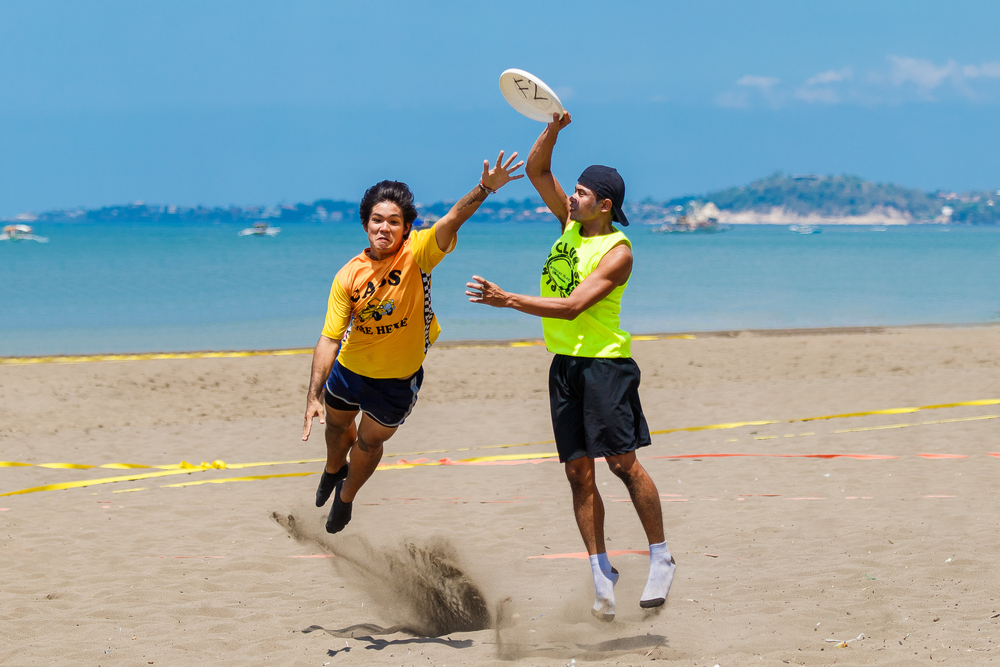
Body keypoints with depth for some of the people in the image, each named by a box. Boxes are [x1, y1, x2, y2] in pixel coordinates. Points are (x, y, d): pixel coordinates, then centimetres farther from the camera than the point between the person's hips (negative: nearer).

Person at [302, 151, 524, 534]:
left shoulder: (417, 253, -24)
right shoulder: (348, 276, -19)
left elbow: (452, 219, -43)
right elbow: (329, 339, -16)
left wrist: (484, 190, -60)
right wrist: (314, 395, -20)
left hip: (397, 382, -2)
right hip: (350, 369, 2)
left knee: (369, 441, 15)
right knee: (337, 425, 27)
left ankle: (346, 496, 46)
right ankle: (334, 469, 62)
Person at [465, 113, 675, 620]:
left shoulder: (617, 252, -13)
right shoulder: (572, 224, 9)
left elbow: (572, 306, -23)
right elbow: (536, 170, 13)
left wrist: (508, 300, -28)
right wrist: (553, 129, -5)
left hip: (603, 362, -7)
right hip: (564, 363, 7)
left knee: (622, 461, -10)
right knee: (579, 470, 2)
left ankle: (660, 558, 0)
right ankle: (601, 573, 3)